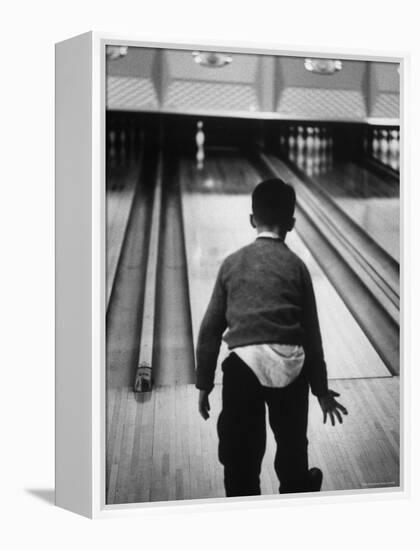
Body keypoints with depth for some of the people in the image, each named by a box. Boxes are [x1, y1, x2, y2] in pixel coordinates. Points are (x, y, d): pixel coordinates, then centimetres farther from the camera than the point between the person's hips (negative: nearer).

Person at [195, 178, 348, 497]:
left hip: (244, 364, -1)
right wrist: (321, 389, 18)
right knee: (292, 443, 26)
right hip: (289, 365, 2)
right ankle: (297, 490, 52)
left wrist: (204, 383, 16)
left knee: (240, 453, 10)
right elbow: (311, 333, 8)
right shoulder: (296, 266, 6)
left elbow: (210, 330, 7)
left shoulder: (232, 264, 7)